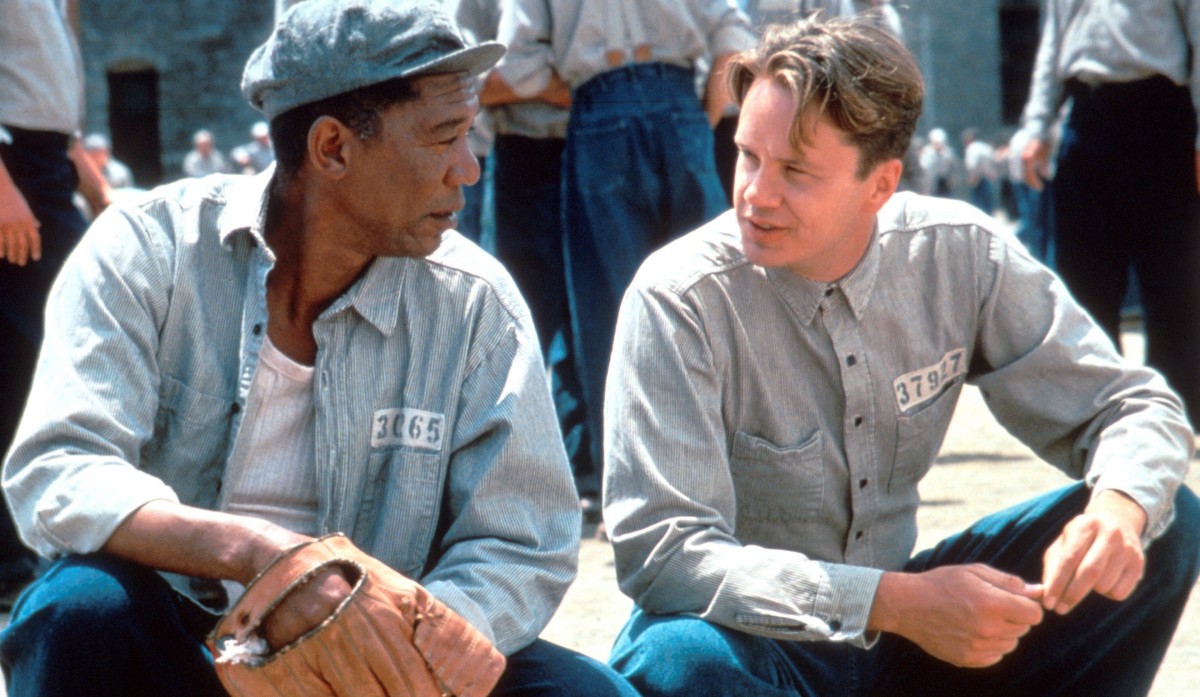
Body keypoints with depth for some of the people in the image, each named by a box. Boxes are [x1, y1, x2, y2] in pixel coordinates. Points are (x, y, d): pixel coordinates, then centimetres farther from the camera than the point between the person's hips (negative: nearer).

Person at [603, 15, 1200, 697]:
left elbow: (1138, 409, -1)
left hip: (900, 619, 4)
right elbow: (661, 555, -26)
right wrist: (896, 605, -35)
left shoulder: (962, 254, -8)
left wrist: (1118, 509, -25)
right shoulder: (678, 300, -20)